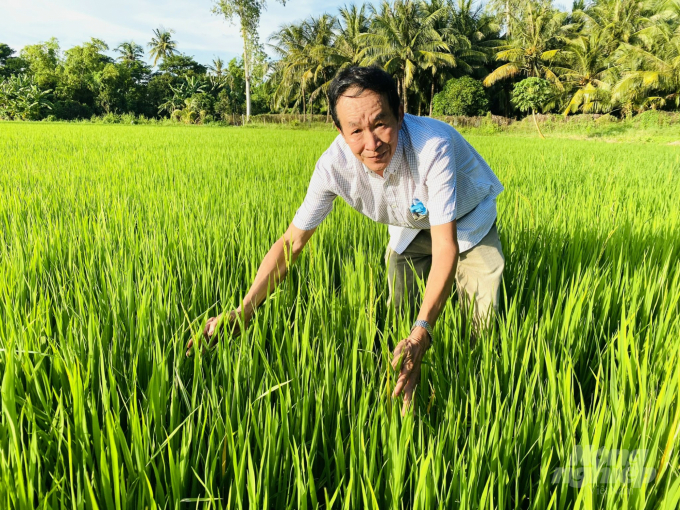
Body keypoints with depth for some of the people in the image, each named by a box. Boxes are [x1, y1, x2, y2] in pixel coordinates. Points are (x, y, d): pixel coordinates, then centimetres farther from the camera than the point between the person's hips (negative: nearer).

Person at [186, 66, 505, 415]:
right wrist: (242, 312, -32)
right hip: (411, 228, 3)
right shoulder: (334, 165, -32)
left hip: (468, 222, -2)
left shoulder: (432, 146, -44)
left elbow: (445, 246, -45)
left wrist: (421, 334, -57)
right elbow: (292, 242, -24)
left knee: (484, 323, -8)